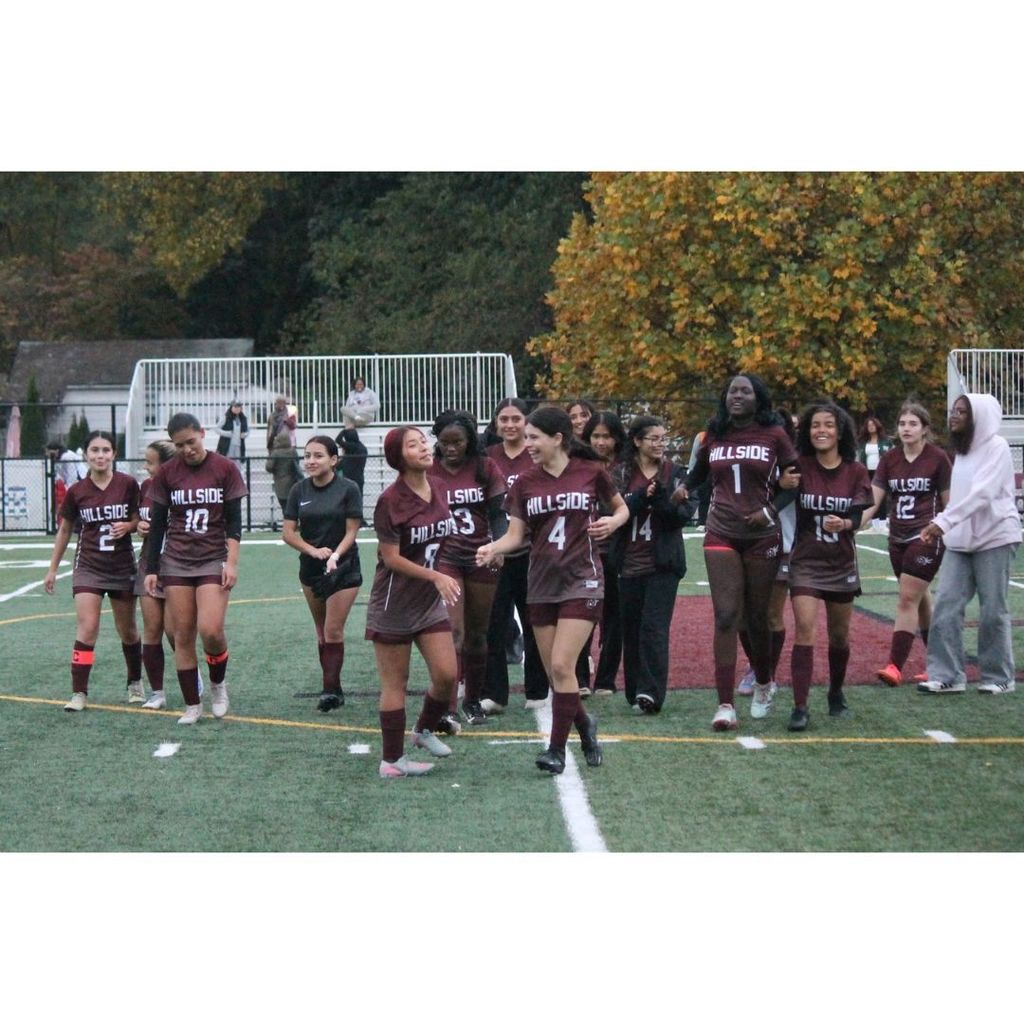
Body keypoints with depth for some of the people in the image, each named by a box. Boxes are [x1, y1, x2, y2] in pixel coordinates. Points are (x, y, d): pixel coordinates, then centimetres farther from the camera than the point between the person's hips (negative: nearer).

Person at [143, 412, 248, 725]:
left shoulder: (225, 468, -2)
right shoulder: (166, 473, 2)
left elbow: (234, 521, -1)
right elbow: (157, 524, 6)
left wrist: (232, 562, -9)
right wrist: (151, 569, 2)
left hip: (214, 559, -2)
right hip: (175, 562, 2)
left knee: (211, 630, -17)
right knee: (183, 635, 0)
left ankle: (218, 684, 12)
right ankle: (192, 705, 11)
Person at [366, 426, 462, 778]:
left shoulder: (438, 494, 4)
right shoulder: (390, 501, -16)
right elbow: (392, 558, -17)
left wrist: (446, 584, 14)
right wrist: (436, 577, -20)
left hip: (431, 603, 6)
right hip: (394, 606, -6)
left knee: (447, 675, 1)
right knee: (395, 684, 2)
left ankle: (425, 729, 29)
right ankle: (392, 761, 11)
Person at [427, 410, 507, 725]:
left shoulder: (486, 468, 1)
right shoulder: (427, 473, -2)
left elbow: (497, 513, -2)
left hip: (481, 560, 2)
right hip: (445, 560, -2)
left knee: (476, 635, 12)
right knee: (453, 633, -15)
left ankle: (473, 701, 26)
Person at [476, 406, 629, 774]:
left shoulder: (591, 472, -4)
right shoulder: (525, 482, 3)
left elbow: (621, 508, 12)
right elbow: (515, 535, 2)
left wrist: (612, 522, -10)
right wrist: (493, 548, -18)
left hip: (581, 581, -4)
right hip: (542, 584, 4)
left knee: (562, 665, -14)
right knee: (554, 672, 6)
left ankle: (557, 749, -6)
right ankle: (584, 724, 33)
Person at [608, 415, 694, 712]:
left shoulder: (675, 473, 5)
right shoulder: (621, 474, 7)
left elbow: (684, 514, -5)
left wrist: (660, 499, -22)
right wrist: (642, 497, -20)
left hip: (663, 564, -2)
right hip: (629, 563, 2)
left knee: (654, 627, -11)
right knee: (631, 630, 6)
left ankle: (651, 693, -15)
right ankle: (636, 693, 16)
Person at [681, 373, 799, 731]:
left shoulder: (774, 435, -1)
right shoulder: (713, 436, 7)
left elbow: (793, 480, 5)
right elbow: (698, 472, 24)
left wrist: (770, 511, -7)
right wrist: (684, 490, 6)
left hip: (762, 536, -1)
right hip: (721, 536, 1)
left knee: (756, 617, 8)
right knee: (725, 617, -8)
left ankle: (763, 684, 35)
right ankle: (725, 705, -9)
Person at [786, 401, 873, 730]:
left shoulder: (856, 471, -1)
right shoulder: (800, 467, -5)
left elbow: (858, 516, -9)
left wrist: (843, 523, -27)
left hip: (842, 564, 3)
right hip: (806, 561, -2)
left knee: (839, 636, 13)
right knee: (804, 629, -17)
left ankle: (836, 694, 37)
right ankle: (800, 707, -17)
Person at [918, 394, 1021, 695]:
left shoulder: (996, 447, -10)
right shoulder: (962, 450, 14)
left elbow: (981, 494, -21)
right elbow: (960, 496, 13)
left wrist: (943, 522, -28)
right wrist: (944, 528, 1)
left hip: (994, 537, -7)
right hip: (961, 540, 7)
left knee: (993, 610, -1)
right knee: (946, 605, -2)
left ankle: (999, 678, 11)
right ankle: (947, 676, 1)